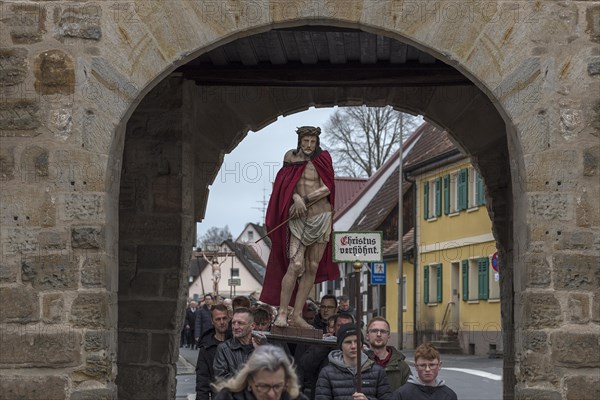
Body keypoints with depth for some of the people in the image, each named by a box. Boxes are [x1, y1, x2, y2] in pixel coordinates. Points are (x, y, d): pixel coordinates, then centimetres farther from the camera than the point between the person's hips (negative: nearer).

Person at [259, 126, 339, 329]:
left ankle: (297, 315, 6)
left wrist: (306, 199, -14)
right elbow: (288, 185, 5)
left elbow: (327, 188, -4)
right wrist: (297, 198, -14)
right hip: (298, 220, -1)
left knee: (312, 267, 1)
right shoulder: (291, 157, 6)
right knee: (296, 265, -14)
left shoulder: (323, 159, 4)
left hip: (322, 217, 2)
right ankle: (282, 312, -10)